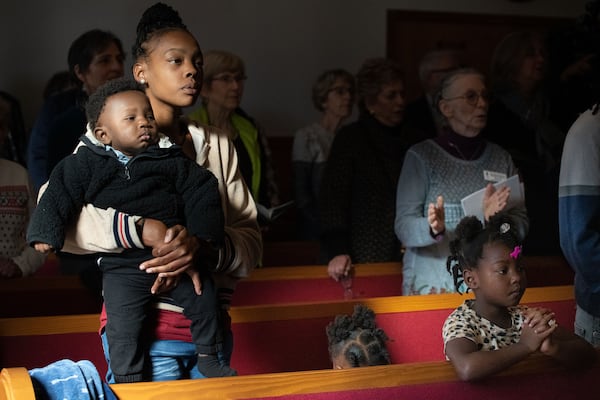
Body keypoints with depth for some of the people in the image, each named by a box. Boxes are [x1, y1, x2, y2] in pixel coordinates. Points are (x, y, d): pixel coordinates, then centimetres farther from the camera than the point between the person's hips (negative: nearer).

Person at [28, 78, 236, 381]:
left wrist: (204, 234, -3)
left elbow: (201, 190, 5)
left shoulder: (170, 160, 2)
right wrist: (46, 232, -13)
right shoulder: (86, 164, -1)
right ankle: (127, 378, 10)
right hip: (122, 266, -2)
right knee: (122, 324, -7)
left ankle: (208, 357, 25)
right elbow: (59, 194, -2)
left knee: (203, 297, 3)